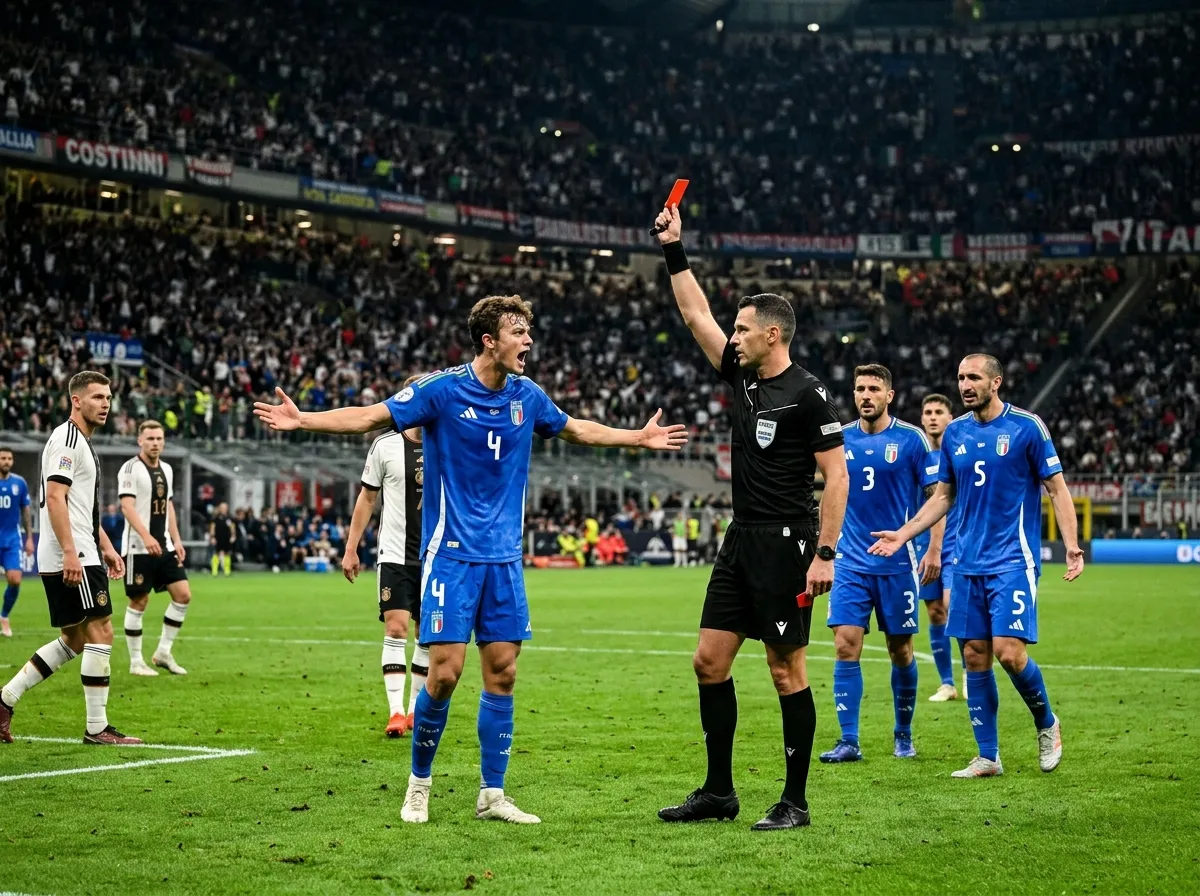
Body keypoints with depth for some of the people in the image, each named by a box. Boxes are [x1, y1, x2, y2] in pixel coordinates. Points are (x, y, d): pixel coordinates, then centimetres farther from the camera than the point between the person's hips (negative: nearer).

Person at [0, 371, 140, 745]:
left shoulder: (83, 443, 21)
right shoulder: (66, 439, -11)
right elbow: (55, 497, -20)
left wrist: (106, 547, 24)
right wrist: (70, 553, -25)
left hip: (82, 556, 10)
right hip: (70, 559, -10)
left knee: (74, 640, 13)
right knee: (100, 632, -9)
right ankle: (97, 728, -5)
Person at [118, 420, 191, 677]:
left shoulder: (166, 469, 14)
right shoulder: (131, 468, -10)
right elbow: (127, 506, -19)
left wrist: (176, 540, 14)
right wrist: (146, 537, -30)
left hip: (164, 546, 7)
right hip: (138, 547, -7)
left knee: (183, 595, 1)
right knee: (139, 601, -2)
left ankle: (163, 652, 12)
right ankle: (136, 662, 7)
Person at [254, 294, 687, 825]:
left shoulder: (527, 396, 7)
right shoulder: (442, 390, -9)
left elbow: (575, 429, 26)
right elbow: (370, 417, -7)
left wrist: (640, 437, 32)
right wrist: (301, 420, -18)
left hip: (504, 558, 5)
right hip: (451, 555, -5)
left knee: (502, 671, 3)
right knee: (445, 671, -9)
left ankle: (492, 795, 10)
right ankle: (418, 784, 11)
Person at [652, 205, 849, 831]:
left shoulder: (808, 394, -10)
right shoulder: (744, 378, 11)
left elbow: (837, 475, -13)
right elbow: (696, 316, 19)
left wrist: (825, 554, -18)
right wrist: (674, 251, 14)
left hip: (785, 543, -8)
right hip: (741, 539, 8)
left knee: (786, 669, -3)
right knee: (709, 660, 6)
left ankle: (795, 802, 5)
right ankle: (718, 792, 14)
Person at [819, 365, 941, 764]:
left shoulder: (912, 439, -5)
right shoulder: (840, 439, 5)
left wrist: (935, 550, -10)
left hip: (898, 563, -2)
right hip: (851, 563, 2)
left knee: (900, 650, 6)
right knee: (846, 645, -8)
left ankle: (903, 735, 24)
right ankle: (849, 742, -5)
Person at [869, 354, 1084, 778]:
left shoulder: (1027, 426, -6)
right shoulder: (954, 433, 9)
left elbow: (1057, 488, -4)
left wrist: (1073, 548, -13)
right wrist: (903, 534, 11)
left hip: (1014, 560, -5)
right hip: (968, 563, 5)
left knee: (1008, 651, -14)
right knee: (974, 656, 4)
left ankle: (1047, 724, 13)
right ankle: (987, 757, 11)